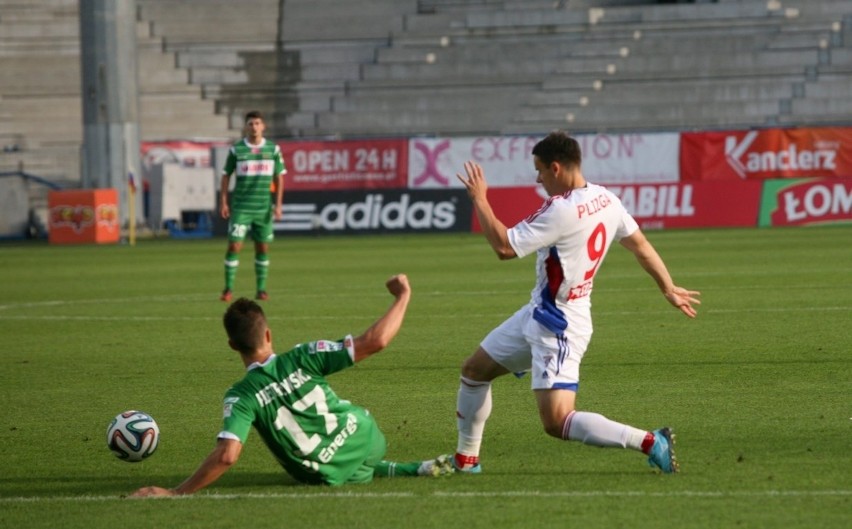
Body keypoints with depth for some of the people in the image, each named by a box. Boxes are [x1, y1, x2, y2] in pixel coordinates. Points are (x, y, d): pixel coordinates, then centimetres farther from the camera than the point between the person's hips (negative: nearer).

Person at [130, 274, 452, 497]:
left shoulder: (240, 398, -22)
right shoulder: (302, 359, -20)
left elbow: (227, 455, -35)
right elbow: (375, 341, -22)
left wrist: (176, 493, -31)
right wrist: (403, 296, -8)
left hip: (328, 476, -1)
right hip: (363, 437, 1)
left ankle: (417, 470, 13)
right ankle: (424, 469, 32)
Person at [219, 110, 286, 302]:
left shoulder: (273, 149, 3)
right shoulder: (236, 150, -1)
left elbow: (279, 177, 7)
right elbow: (226, 176, 5)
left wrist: (278, 205, 0)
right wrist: (223, 202, -2)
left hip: (264, 207, 2)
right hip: (240, 207, -2)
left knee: (262, 248, 6)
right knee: (234, 246, -8)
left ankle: (261, 290, 14)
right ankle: (228, 289, -3)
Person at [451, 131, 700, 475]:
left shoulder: (561, 211, -26)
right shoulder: (604, 200, 1)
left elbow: (504, 246, -25)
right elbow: (640, 244, 12)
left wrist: (479, 199, -13)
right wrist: (669, 289, 24)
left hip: (558, 327, -10)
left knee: (556, 422, -16)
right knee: (473, 370, 19)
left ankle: (650, 443, -16)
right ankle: (466, 459, 30)